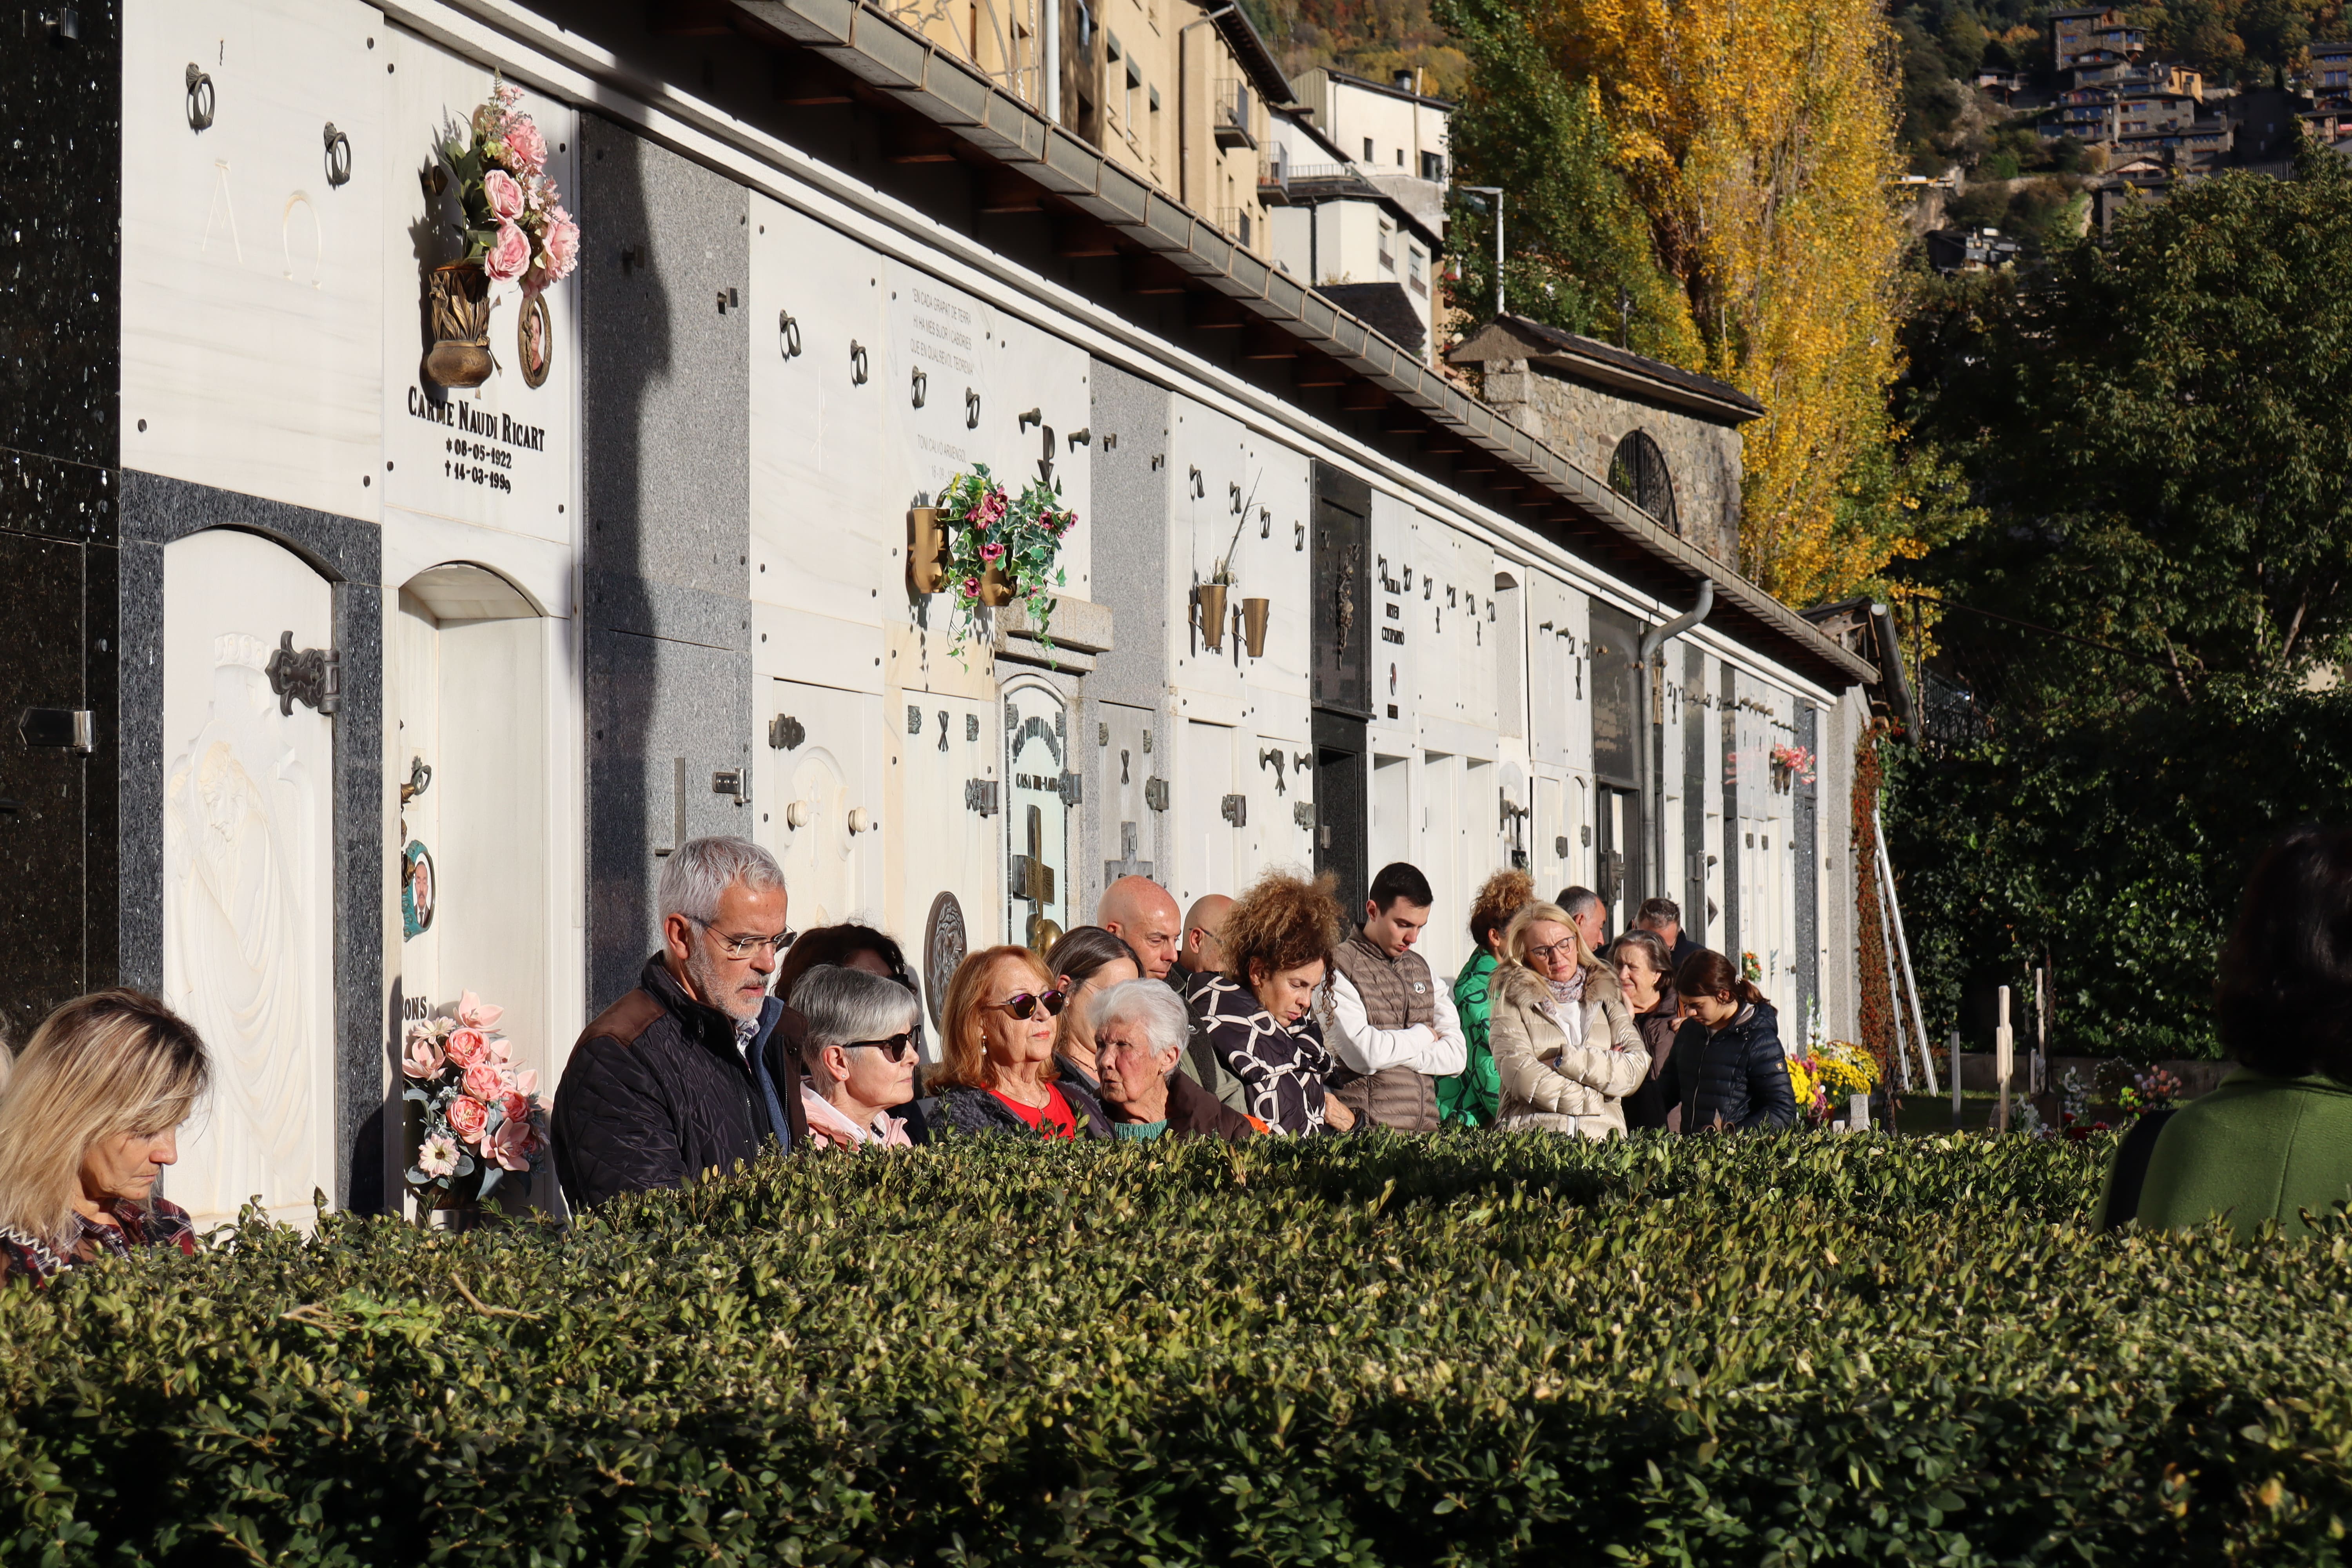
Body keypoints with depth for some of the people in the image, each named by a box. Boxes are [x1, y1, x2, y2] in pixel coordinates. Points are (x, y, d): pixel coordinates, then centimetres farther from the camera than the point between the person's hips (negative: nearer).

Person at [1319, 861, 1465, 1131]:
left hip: (1425, 1128, 6)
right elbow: (1363, 1055, -15)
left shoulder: (1421, 969, 20)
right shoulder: (1338, 968, -2)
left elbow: (1455, 1057, 10)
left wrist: (1391, 1053, -6)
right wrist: (1423, 1036, 3)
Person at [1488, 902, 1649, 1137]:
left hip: (1601, 1138, 1)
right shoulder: (1512, 1002, 9)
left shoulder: (1605, 998, 18)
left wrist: (1566, 1060, -4)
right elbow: (1520, 1076, -5)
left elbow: (1636, 1068, 5)